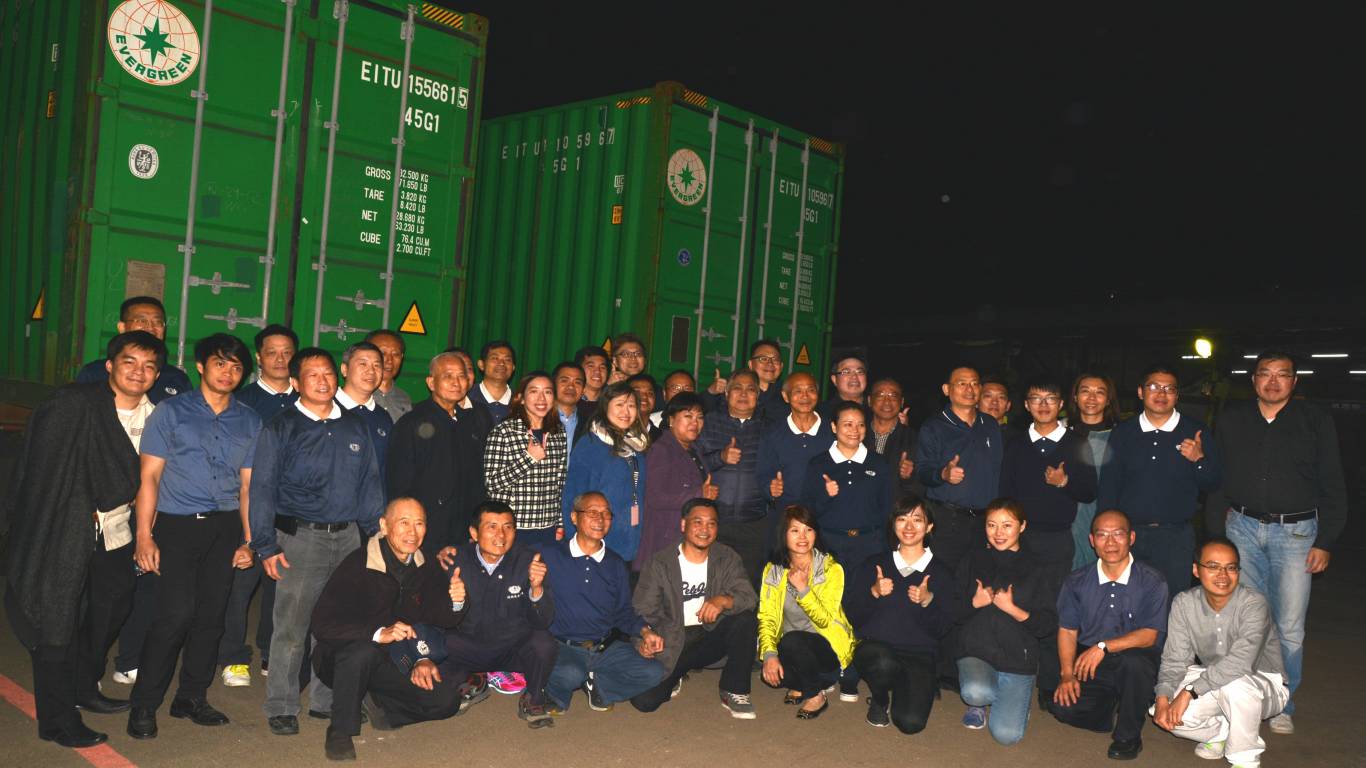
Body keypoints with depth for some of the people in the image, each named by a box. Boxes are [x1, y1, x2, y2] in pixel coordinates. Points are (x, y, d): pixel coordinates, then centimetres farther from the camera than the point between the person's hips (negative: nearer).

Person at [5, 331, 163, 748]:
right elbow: (41, 467, -13)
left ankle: (83, 689, 42)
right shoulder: (73, 404, -15)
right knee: (58, 622, 1)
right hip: (65, 531, -6)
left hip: (114, 531, 6)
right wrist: (84, 510, -12)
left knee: (111, 609, 19)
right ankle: (57, 721, 14)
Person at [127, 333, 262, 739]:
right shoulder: (171, 412, 2)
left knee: (211, 615, 6)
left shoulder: (250, 422, 11)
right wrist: (144, 535, -8)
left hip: (225, 528, 4)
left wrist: (248, 539, 9)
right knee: (176, 612, -11)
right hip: (177, 526, -3)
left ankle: (191, 697, 21)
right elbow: (149, 477, -1)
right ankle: (144, 704, 4)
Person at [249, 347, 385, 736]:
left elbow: (370, 482, 14)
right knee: (291, 626, -4)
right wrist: (267, 546, -8)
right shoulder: (280, 429, 0)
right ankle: (281, 707, 9)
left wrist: (376, 531, 7)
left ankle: (327, 699, 22)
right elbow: (262, 489, -2)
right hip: (300, 536, -4)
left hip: (348, 536, 4)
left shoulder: (356, 427, 11)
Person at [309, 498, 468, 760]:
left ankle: (376, 704, 7)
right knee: (364, 650, -38)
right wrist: (379, 633, -38)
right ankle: (340, 731, -17)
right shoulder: (357, 565, -20)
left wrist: (456, 602, -20)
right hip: (340, 659, -5)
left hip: (391, 664, 5)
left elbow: (438, 620, 4)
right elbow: (322, 623, -26)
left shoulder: (425, 568, -2)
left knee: (446, 699, -13)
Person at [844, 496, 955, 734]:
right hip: (875, 646, 0)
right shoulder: (874, 564, 8)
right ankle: (879, 700, -1)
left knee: (911, 722, -21)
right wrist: (874, 593, -14)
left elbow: (941, 629, 0)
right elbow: (851, 614, 3)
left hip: (918, 654, 1)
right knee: (883, 663, -38)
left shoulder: (940, 572, 6)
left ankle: (900, 689, 15)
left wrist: (928, 601, -17)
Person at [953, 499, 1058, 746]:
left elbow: (1049, 625, -1)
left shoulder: (1035, 571, 3)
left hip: (1018, 660, -1)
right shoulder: (972, 563, 7)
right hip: (976, 652, 1)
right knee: (975, 692, -33)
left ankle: (1018, 698, 18)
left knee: (1007, 734, -16)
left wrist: (1012, 608, -15)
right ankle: (979, 704, 5)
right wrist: (974, 603, -10)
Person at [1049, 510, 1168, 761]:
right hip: (1089, 666, 3)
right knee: (1061, 707, -20)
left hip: (1137, 663, -3)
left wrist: (1104, 647, -23)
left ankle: (1129, 735, -12)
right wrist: (1067, 674, -8)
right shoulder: (1077, 582, 2)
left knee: (1133, 662, -38)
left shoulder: (1152, 581, -8)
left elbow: (1149, 635, -13)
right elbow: (1067, 630, 5)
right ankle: (1110, 708, 16)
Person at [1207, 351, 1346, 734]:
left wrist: (1325, 542, -2)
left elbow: (1332, 486, 2)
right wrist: (1224, 512, 4)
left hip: (1296, 531, -2)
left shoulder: (1315, 421, 1)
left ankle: (1282, 705, 14)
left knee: (1289, 626, 0)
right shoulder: (1232, 419, 6)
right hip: (1243, 527, 2)